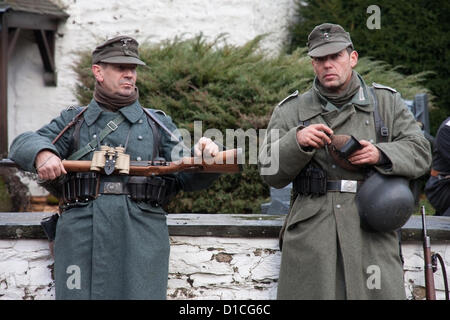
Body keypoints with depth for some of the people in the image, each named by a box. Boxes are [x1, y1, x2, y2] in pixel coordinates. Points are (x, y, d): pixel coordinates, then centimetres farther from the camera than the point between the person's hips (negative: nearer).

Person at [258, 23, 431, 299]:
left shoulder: (387, 103, 13)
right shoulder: (291, 111, 10)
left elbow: (420, 153, 9)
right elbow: (271, 174, 4)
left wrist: (381, 154, -10)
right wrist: (297, 142, -15)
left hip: (372, 237, 0)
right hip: (310, 239, 0)